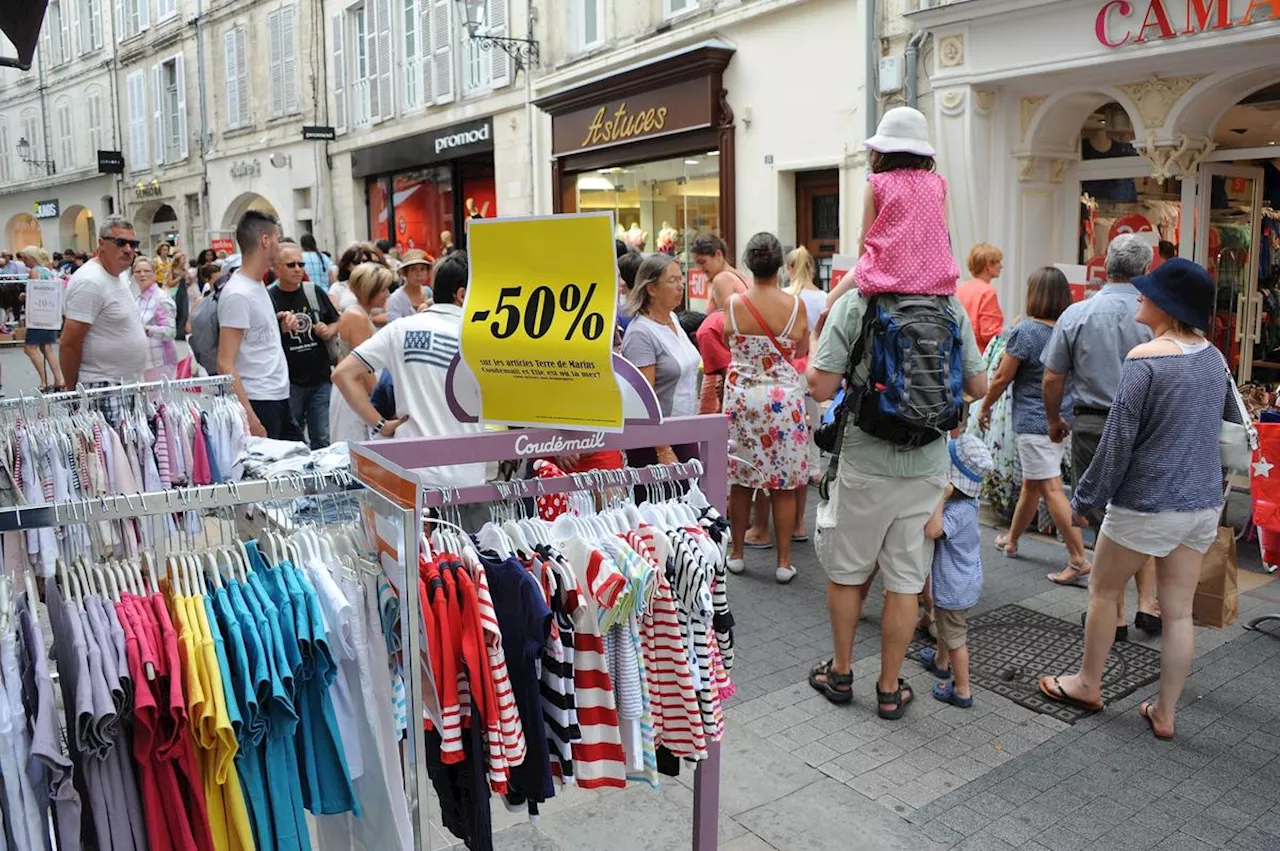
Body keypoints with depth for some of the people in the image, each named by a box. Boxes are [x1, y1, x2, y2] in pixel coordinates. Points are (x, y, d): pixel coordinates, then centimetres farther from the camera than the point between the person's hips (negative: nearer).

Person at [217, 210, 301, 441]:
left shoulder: (258, 285, 12)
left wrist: (280, 327, 7)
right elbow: (225, 364, -19)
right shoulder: (236, 294, -16)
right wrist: (249, 417, -24)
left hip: (280, 397, 9)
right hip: (258, 403, -9)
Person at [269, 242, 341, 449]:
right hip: (288, 382, -3)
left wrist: (329, 331, -4)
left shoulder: (314, 292, 7)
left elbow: (336, 322, 17)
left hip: (321, 378, 3)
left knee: (322, 440, 8)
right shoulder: (268, 298, -5)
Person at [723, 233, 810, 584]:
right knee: (783, 485, 6)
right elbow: (801, 351, 6)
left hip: (742, 397, 1)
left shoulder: (734, 303, -6)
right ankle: (784, 562, 13)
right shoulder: (795, 304, -7)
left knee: (741, 480, 12)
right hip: (783, 398, -1)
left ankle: (736, 553, 23)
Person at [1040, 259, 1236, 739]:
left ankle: (1087, 685, 28)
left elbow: (1117, 440, -15)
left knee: (1103, 591, 14)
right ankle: (1164, 713, 21)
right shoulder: (1213, 356, 4)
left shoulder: (1145, 360, -17)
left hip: (1148, 505, -6)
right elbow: (1232, 422, 19)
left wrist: (1085, 498, -6)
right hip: (1204, 504, 6)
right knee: (1179, 612, 11)